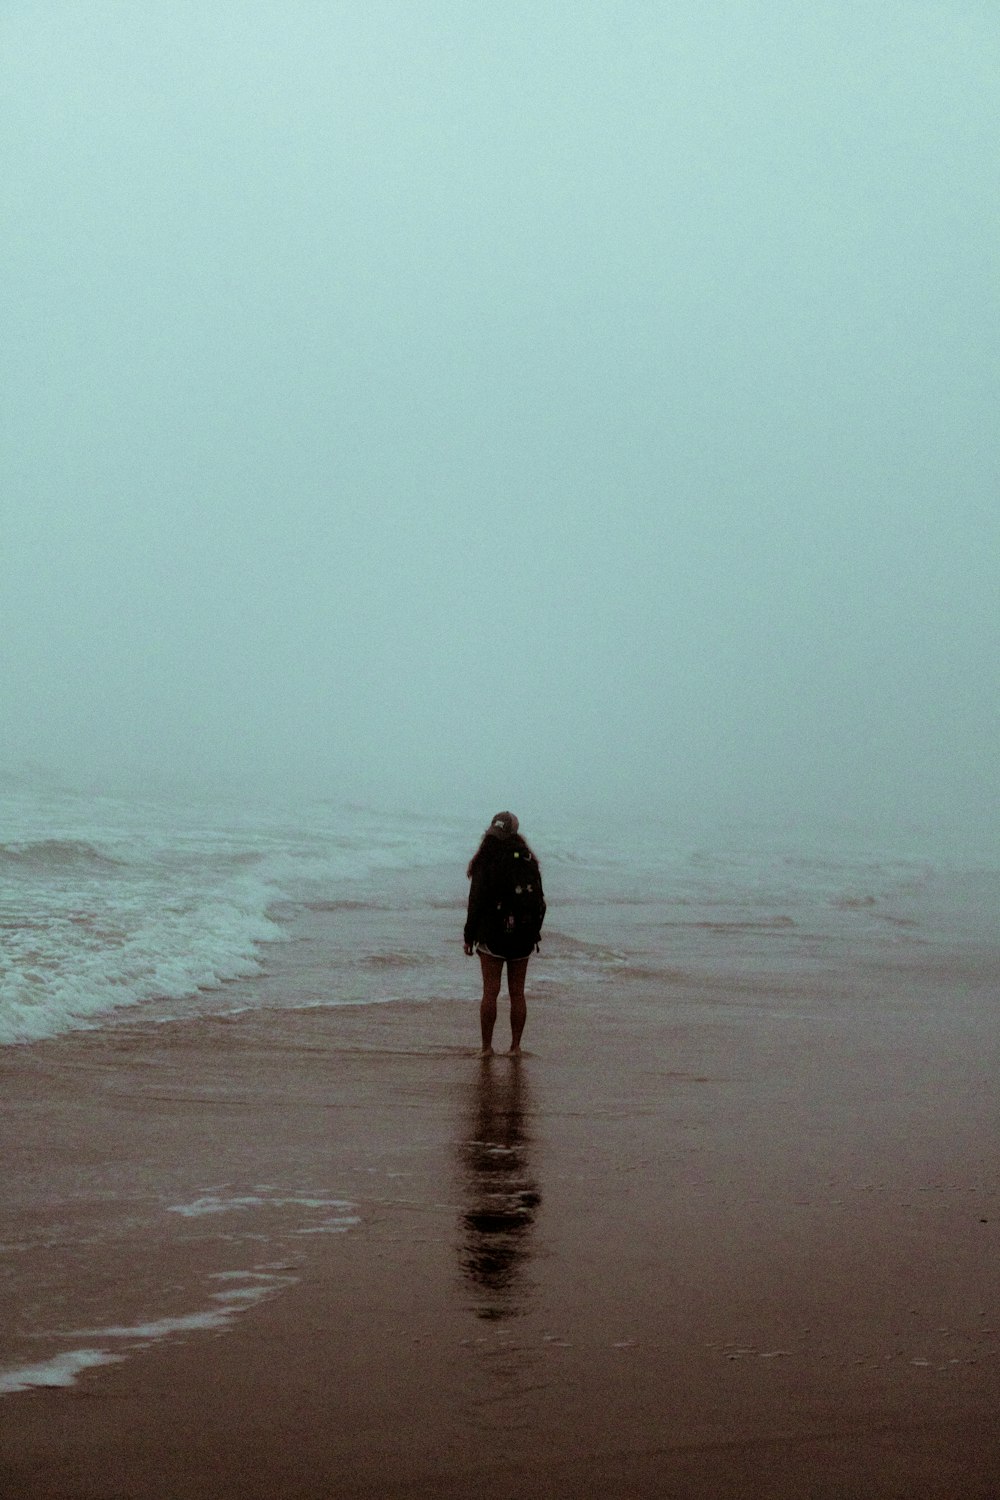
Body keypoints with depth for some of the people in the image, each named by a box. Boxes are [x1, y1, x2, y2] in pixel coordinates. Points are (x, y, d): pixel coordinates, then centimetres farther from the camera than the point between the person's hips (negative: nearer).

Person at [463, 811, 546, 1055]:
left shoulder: (487, 861, -11)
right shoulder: (528, 860, 4)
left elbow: (477, 901, -11)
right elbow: (539, 899, 8)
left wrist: (469, 936, -3)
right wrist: (534, 933, 16)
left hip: (492, 934, -4)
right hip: (523, 936, 4)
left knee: (490, 992, 2)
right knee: (517, 992, 10)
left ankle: (487, 1046, 3)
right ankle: (516, 1046, 12)